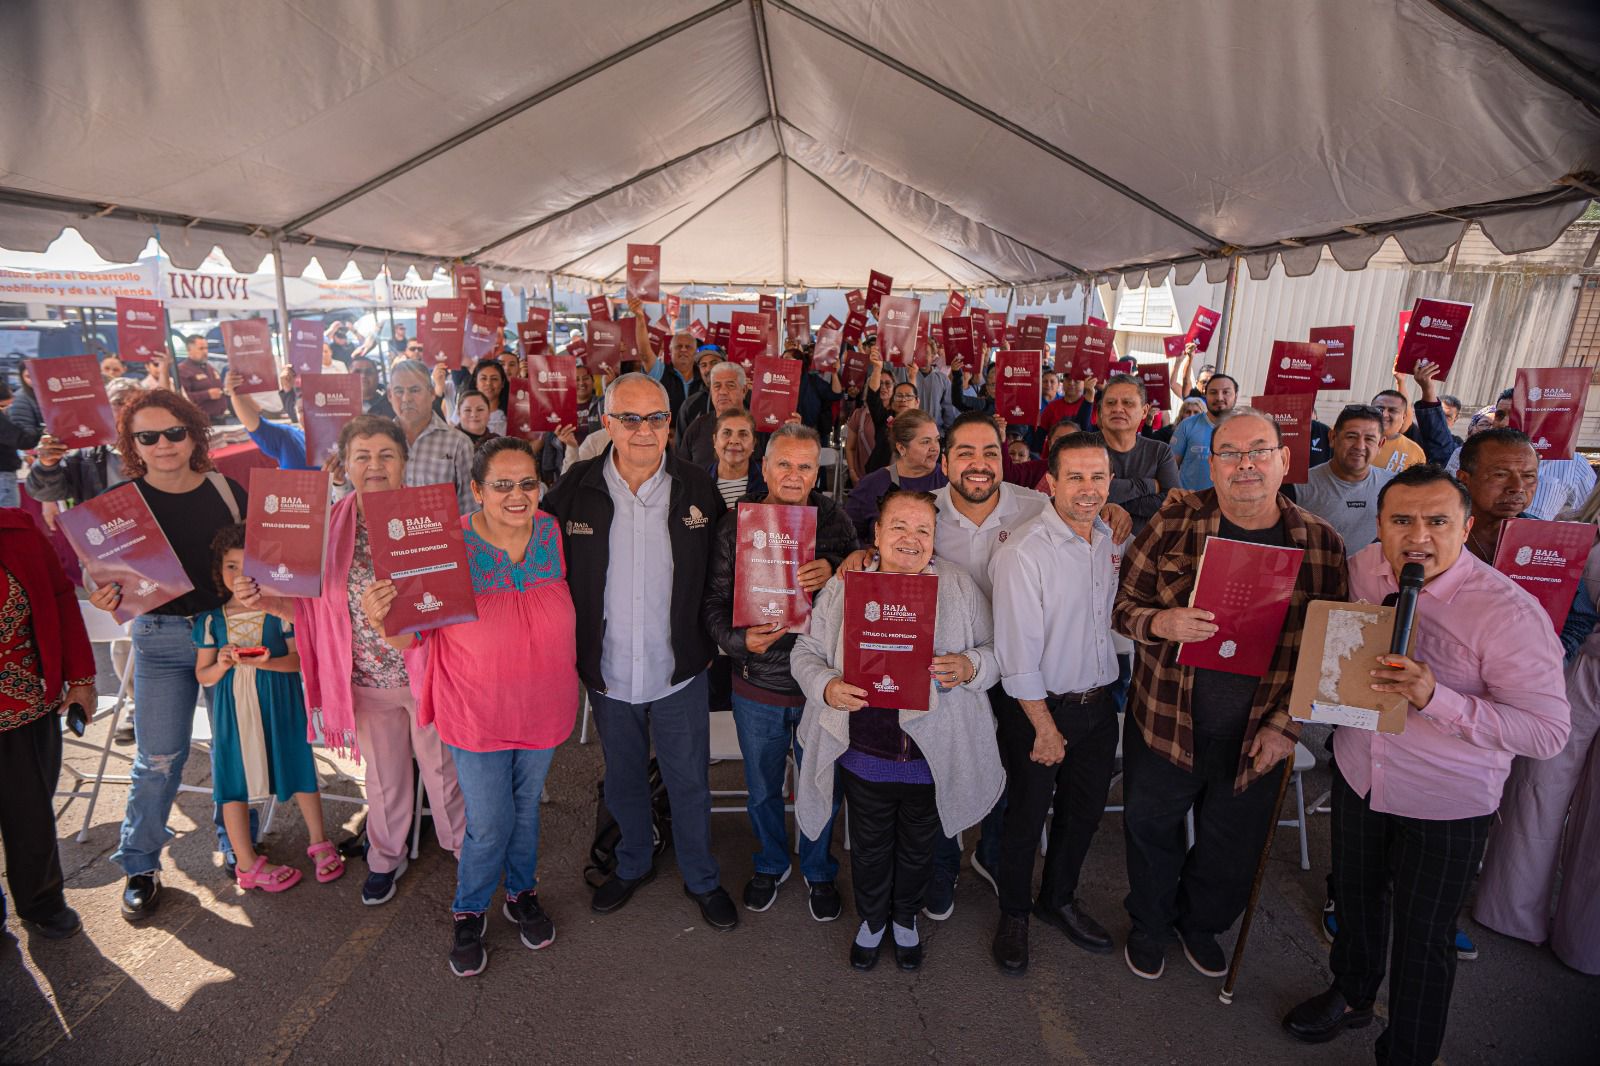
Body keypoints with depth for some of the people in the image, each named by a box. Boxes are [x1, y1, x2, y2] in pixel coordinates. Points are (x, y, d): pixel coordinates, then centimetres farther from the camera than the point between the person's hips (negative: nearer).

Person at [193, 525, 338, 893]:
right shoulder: (211, 619, -1)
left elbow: (299, 658, -10)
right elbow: (202, 674, 4)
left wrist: (267, 662, -27)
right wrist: (222, 665, -17)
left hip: (279, 706, -2)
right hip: (232, 710, 2)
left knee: (298, 771, 8)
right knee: (234, 783, 8)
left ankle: (319, 842, 27)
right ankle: (247, 864, 23)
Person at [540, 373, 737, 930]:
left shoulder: (698, 488, -7)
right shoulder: (574, 489, -7)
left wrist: (710, 638, -1)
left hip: (679, 671, -1)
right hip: (607, 671, 1)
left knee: (689, 781, 13)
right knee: (622, 779, 21)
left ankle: (702, 879, 35)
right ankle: (633, 864, 45)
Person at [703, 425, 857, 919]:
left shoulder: (835, 520, -5)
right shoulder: (736, 524, -5)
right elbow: (715, 600, -3)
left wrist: (833, 568, -25)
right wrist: (739, 639, -21)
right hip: (757, 684, 1)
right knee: (762, 790, 19)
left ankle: (818, 870, 43)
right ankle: (771, 864, 47)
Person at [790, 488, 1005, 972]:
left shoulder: (960, 587, -5)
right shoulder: (842, 586, -5)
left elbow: (998, 650, 1)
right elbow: (805, 651, 0)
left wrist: (970, 666, -21)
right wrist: (827, 687, -20)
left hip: (933, 759, 0)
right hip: (864, 756, 0)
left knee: (918, 849, 22)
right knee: (870, 848, 19)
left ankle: (906, 918, 52)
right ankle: (872, 919, 49)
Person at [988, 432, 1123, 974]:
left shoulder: (1113, 541, 1)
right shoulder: (1024, 552, -21)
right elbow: (1018, 652, -20)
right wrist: (1045, 727, -16)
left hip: (1099, 703, 7)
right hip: (1039, 707, -6)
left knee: (1085, 809, 20)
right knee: (1027, 816, 9)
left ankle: (1058, 899, 43)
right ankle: (1013, 914, 32)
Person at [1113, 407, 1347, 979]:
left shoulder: (1321, 543, -5)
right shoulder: (1174, 521, -9)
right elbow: (1122, 602, -3)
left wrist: (1287, 724, -7)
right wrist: (1160, 623, -25)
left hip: (1255, 738, 2)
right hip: (1165, 722, -1)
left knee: (1233, 847, 20)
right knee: (1151, 830, 18)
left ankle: (1200, 923, 51)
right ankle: (1149, 924, 47)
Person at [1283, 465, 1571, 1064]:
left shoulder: (1509, 613, -26)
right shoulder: (1363, 568, -9)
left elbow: (1548, 731, -27)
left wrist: (1434, 698, -38)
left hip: (1446, 804, -5)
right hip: (1357, 773, 5)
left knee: (1423, 936, 14)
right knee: (1355, 895, 26)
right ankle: (1351, 996, 53)